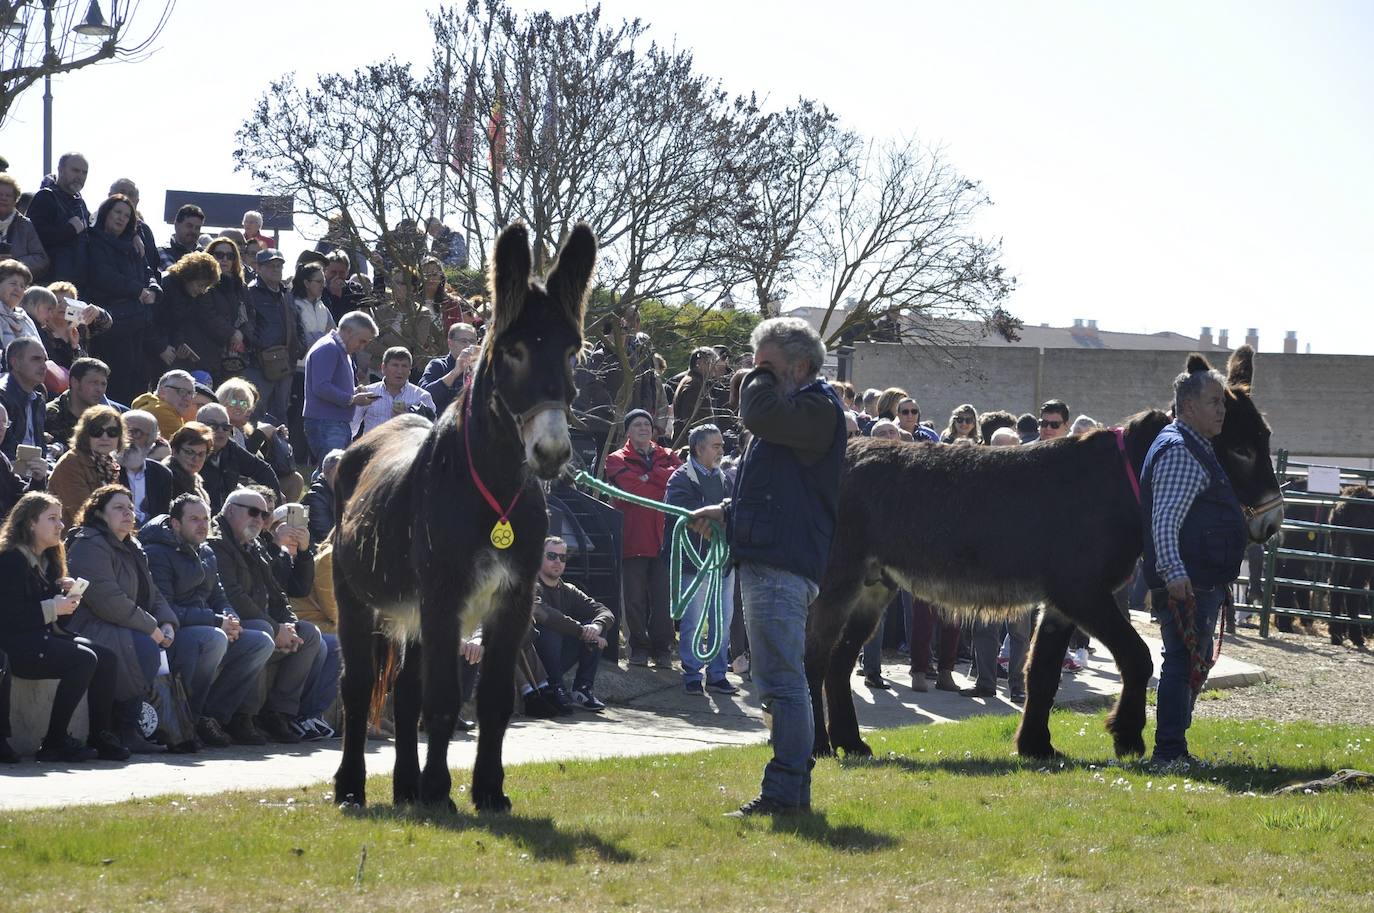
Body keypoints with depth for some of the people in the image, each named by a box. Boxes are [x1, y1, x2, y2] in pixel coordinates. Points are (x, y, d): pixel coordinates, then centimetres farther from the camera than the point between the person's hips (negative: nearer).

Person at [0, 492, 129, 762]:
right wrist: (51, 608, -20)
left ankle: (101, 737, -8)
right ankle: (54, 743, -21)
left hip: (44, 638, 9)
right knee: (84, 659, -26)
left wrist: (66, 595, 2)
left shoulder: (49, 561, 19)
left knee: (106, 659, -10)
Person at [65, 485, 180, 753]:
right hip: (91, 630, -10)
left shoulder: (132, 549, 22)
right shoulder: (89, 545, -10)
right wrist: (151, 628, -18)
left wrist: (167, 624, -1)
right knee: (144, 648, -31)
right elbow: (108, 600, -21)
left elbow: (153, 594, 22)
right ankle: (126, 730, -24)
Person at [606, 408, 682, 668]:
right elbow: (633, 489, -11)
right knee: (635, 598, 0)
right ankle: (639, 648, 8)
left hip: (662, 537, 2)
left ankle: (662, 649, 7)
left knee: (663, 597, 0)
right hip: (632, 538, -2)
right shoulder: (617, 460, 7)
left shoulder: (667, 457, 16)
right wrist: (662, 484, -6)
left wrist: (648, 475, -11)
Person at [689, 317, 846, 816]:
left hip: (783, 564, -11)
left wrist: (761, 376, -6)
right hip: (766, 560, 11)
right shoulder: (798, 409, 23)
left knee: (781, 679, -12)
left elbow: (759, 415, -26)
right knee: (779, 679, 15)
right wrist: (727, 511, 23)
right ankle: (789, 789, 21)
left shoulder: (818, 408, -10)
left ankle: (787, 791, -12)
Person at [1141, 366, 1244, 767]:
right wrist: (1173, 571, -35)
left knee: (1194, 664, 17)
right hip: (1185, 583, -11)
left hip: (1202, 582, 11)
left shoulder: (1197, 449, 20)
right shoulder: (1178, 451, -14)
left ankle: (1173, 748, 24)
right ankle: (1169, 750, -9)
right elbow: (1164, 520, -25)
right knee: (1184, 663, -10)